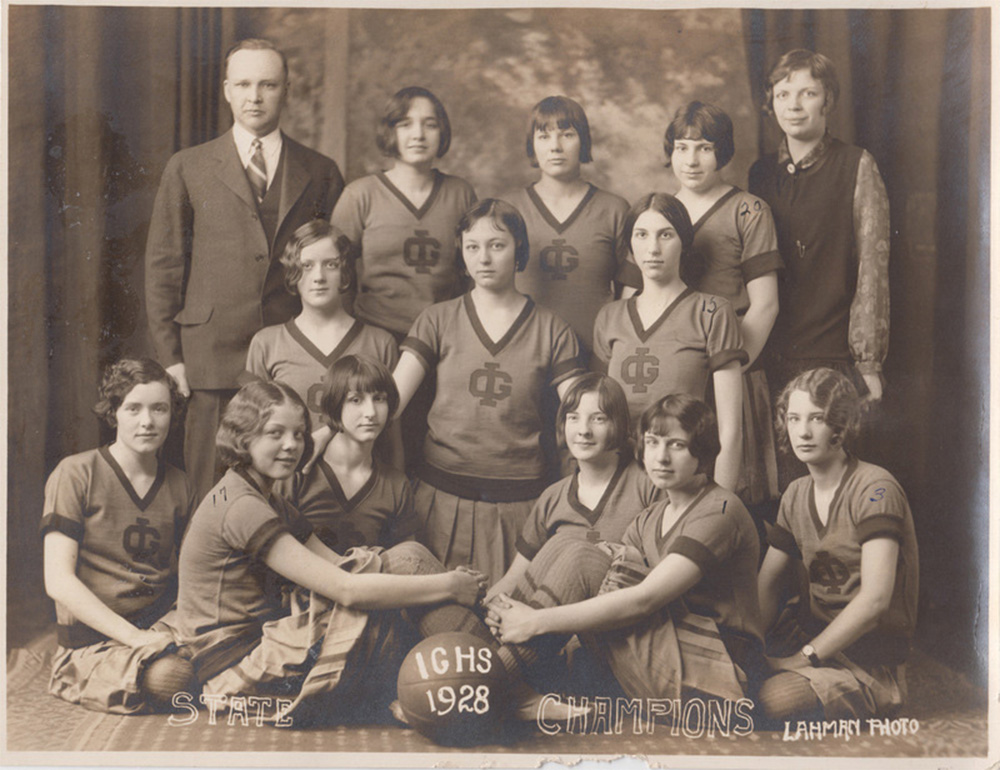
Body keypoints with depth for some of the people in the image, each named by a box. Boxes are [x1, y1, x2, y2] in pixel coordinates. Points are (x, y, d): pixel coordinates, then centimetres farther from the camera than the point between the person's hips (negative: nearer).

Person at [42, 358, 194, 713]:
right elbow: (58, 581, -11)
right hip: (92, 642, -4)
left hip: (163, 626, 4)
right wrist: (133, 636, -19)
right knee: (167, 675, -34)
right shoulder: (76, 474, -5)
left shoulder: (179, 486, 11)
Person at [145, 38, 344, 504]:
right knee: (211, 496, 1)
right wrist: (169, 356, 1)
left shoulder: (321, 174, 11)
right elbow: (163, 267, 9)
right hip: (213, 358, 0)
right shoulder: (188, 169, 9)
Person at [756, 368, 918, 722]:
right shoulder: (796, 494, 10)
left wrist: (806, 656, -19)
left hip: (871, 659, -6)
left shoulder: (875, 489, -14)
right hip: (811, 633, 6)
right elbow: (766, 584, 12)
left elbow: (875, 599, -22)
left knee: (775, 699, -30)